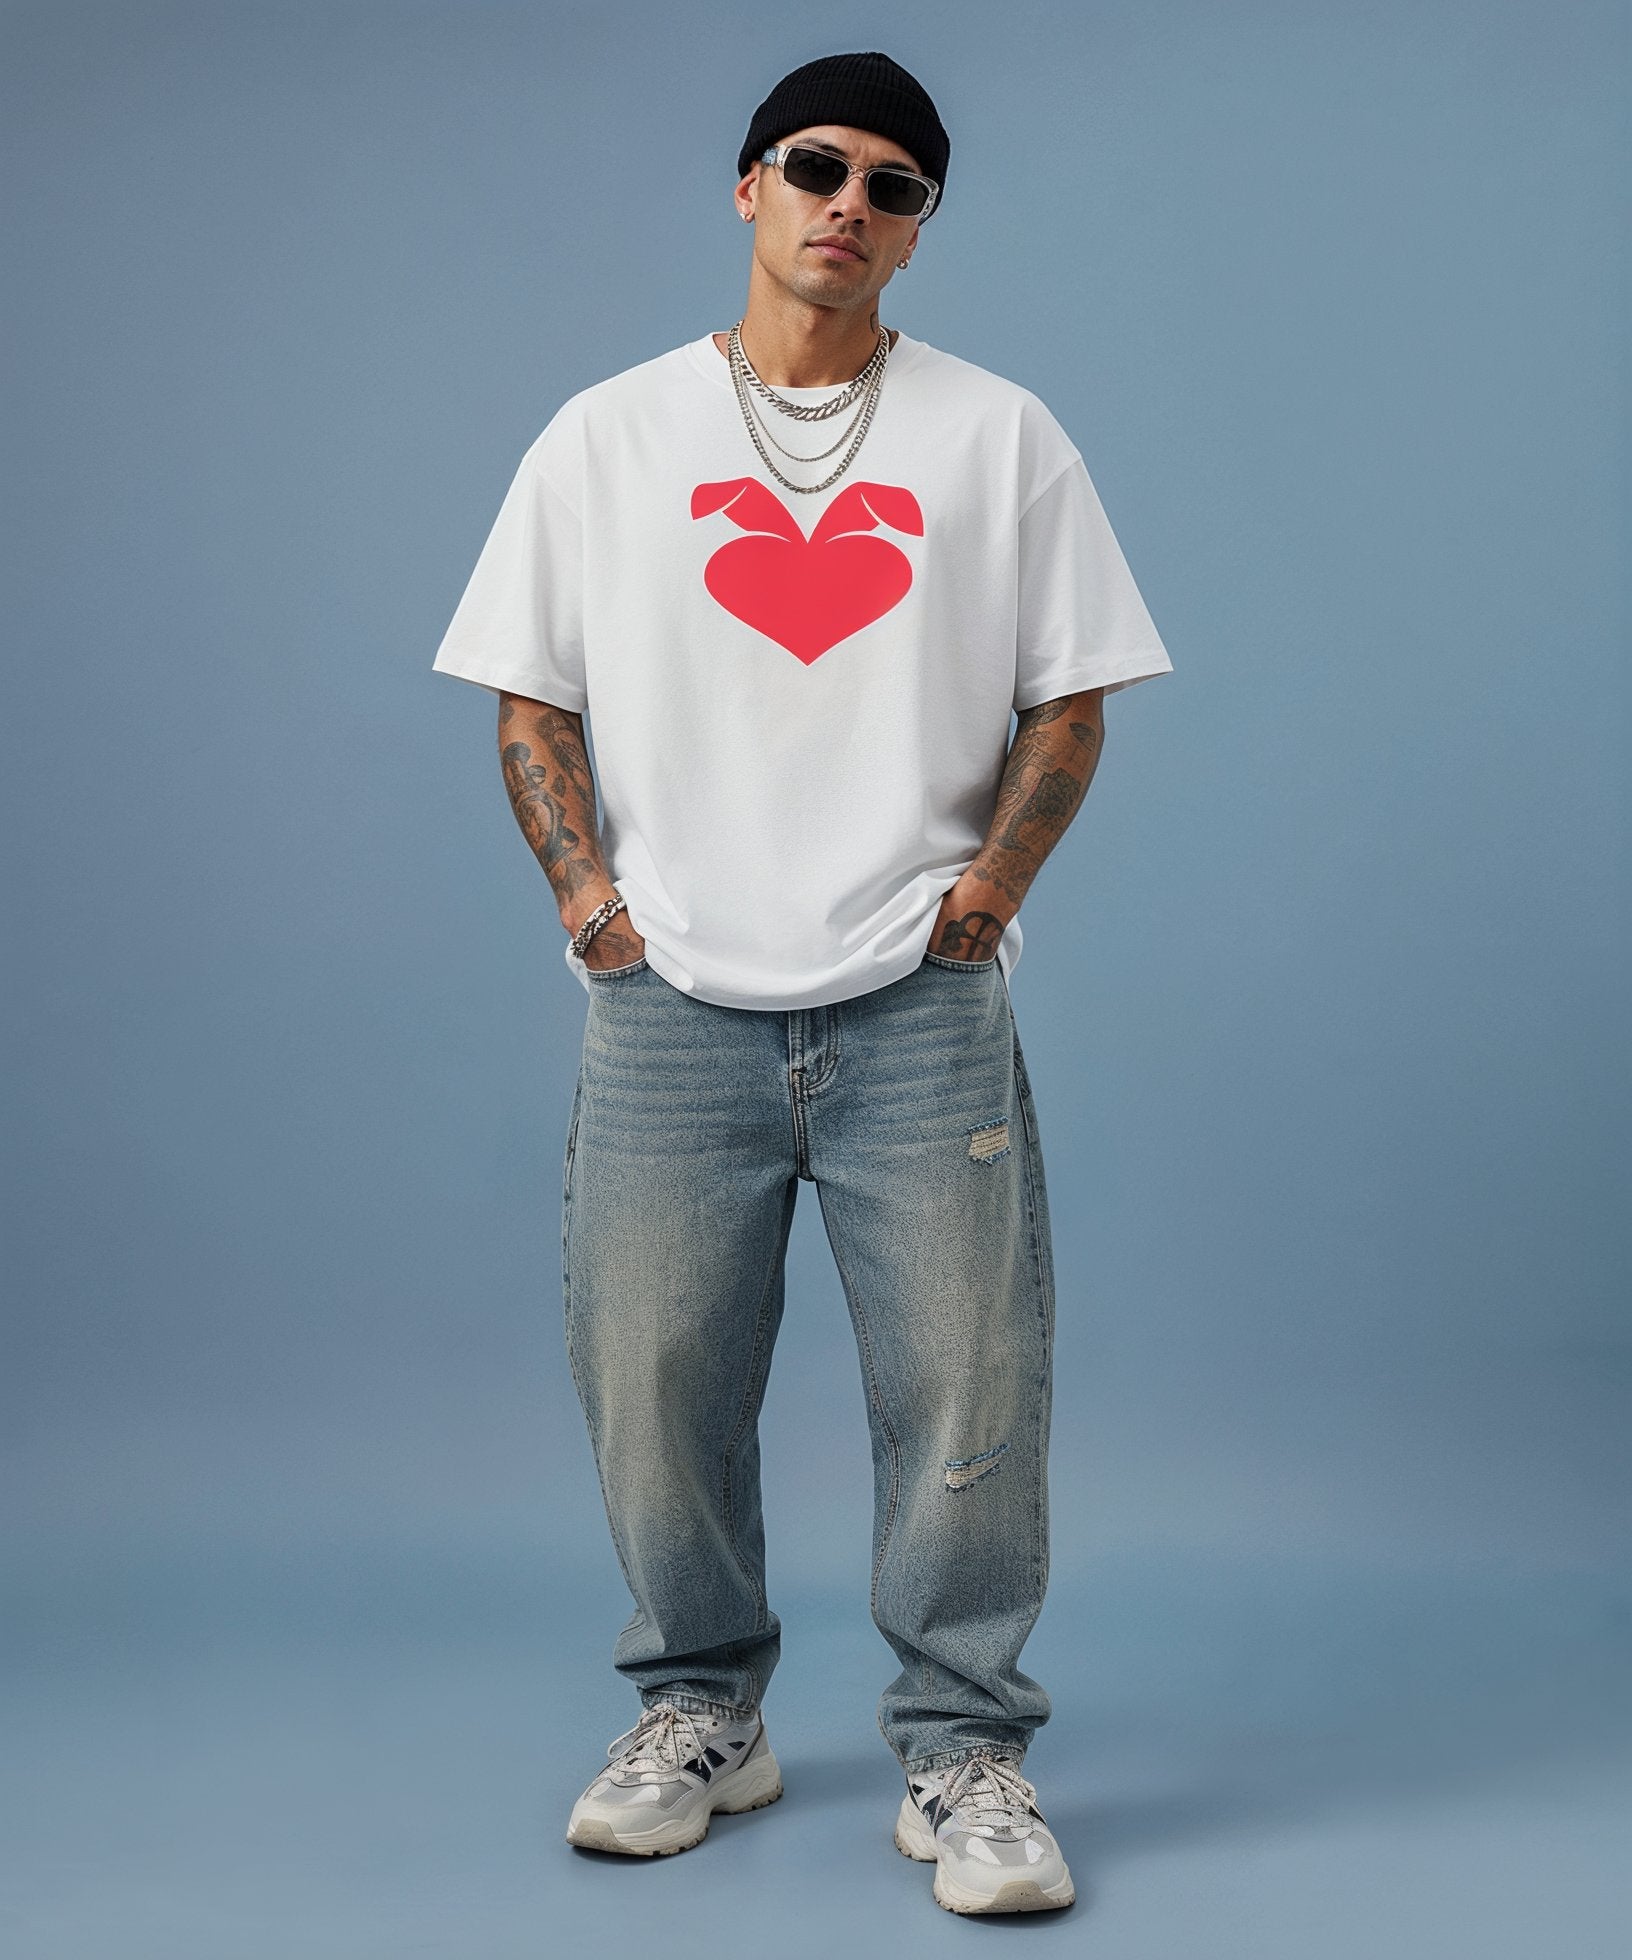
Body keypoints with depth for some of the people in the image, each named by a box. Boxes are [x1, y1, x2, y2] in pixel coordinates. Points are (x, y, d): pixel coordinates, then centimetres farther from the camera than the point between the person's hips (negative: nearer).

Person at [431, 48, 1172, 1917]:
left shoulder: (1001, 436, 10)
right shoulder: (606, 437, 10)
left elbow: (1068, 704, 9)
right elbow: (529, 705, 11)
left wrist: (986, 884, -6)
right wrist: (591, 893, -4)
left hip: (923, 1002, 0)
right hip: (670, 1003, 1)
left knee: (962, 1388, -2)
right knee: (653, 1382, 4)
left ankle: (961, 1749, 15)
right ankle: (702, 1711, 26)